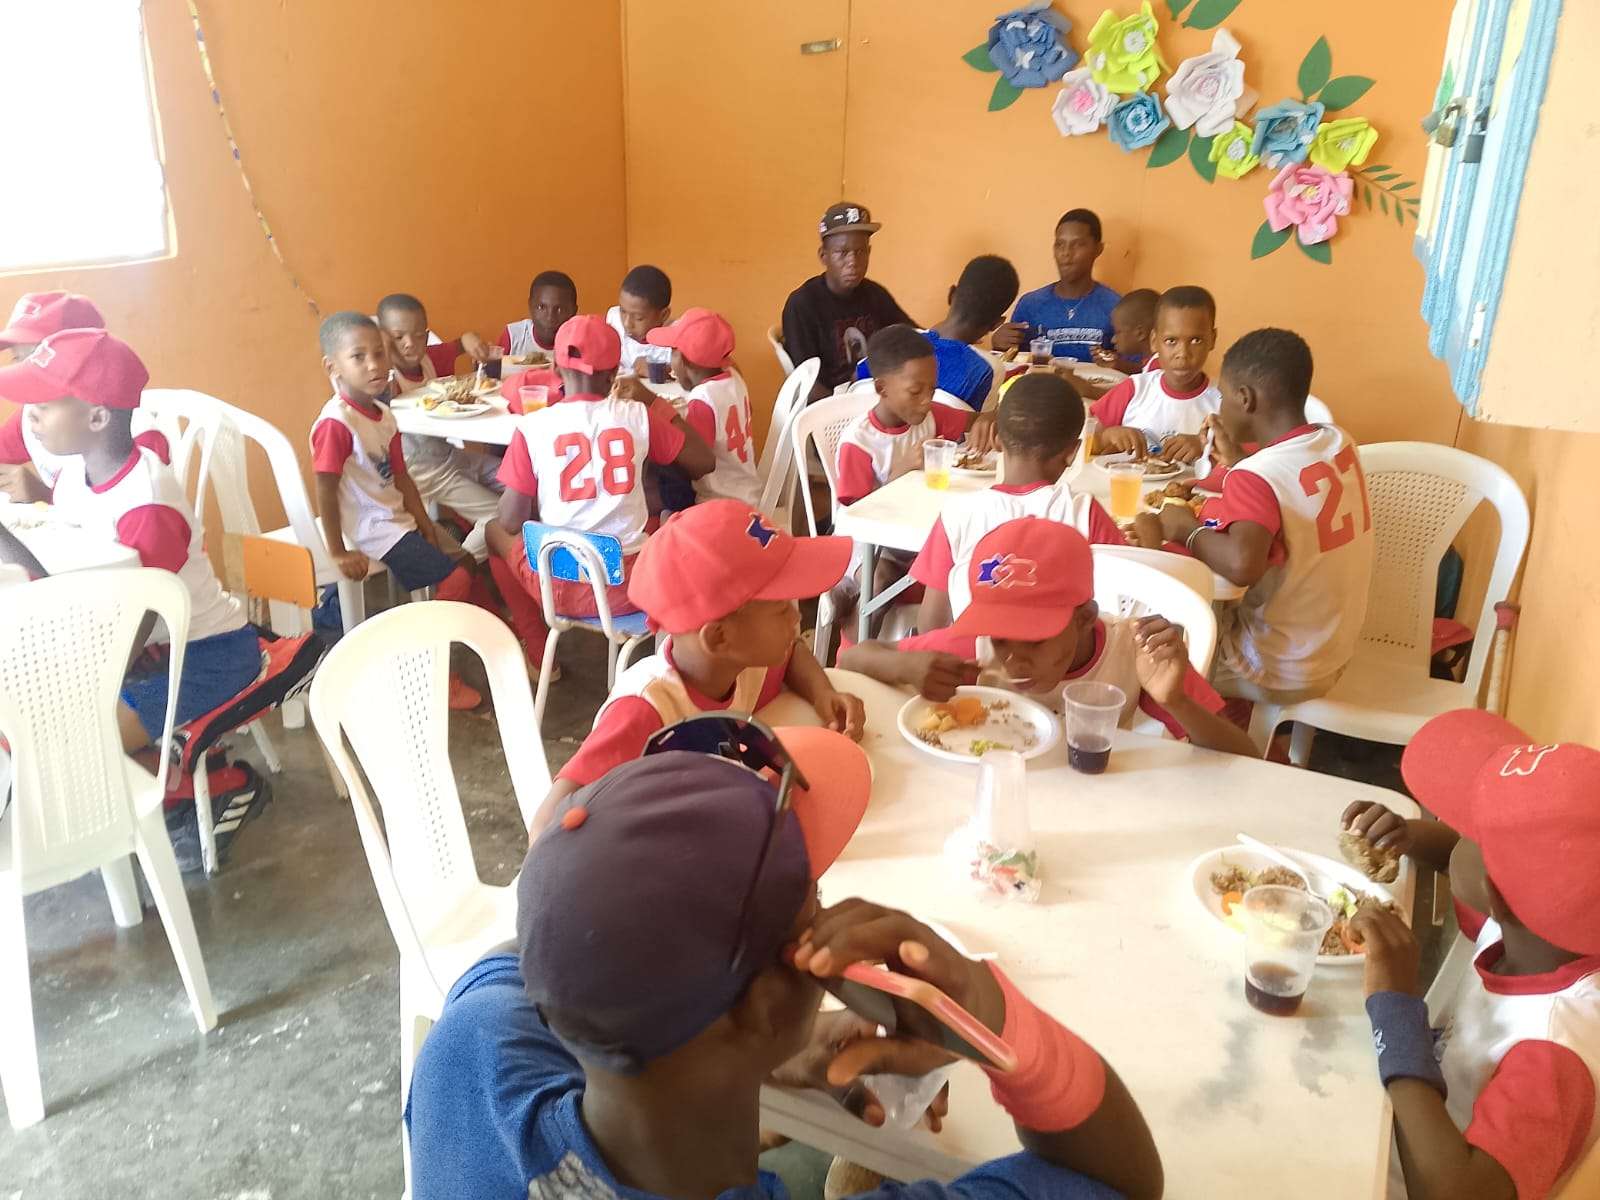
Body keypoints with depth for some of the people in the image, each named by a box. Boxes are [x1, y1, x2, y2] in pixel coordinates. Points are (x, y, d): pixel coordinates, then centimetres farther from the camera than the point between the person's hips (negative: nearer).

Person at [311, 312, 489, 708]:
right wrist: (339, 553, -18)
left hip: (398, 517, 9)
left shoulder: (383, 414, 5)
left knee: (465, 560, 14)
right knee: (456, 579, -12)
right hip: (372, 530, -9)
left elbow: (400, 476, 10)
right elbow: (326, 492, -20)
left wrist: (425, 523, 4)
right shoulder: (335, 423, -22)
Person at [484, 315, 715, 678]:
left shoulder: (532, 426, -8)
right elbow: (705, 461, 9)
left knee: (495, 531, 28)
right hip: (634, 584, 2)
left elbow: (511, 521, -4)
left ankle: (539, 655, 31)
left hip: (564, 587, -1)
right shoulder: (637, 416, -3)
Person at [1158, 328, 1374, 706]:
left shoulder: (1257, 476, -25)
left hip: (1281, 670, -7)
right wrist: (1237, 462, 13)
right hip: (1332, 654, 8)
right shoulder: (1339, 442, -2)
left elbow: (1242, 565, -41)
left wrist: (1187, 529, -24)